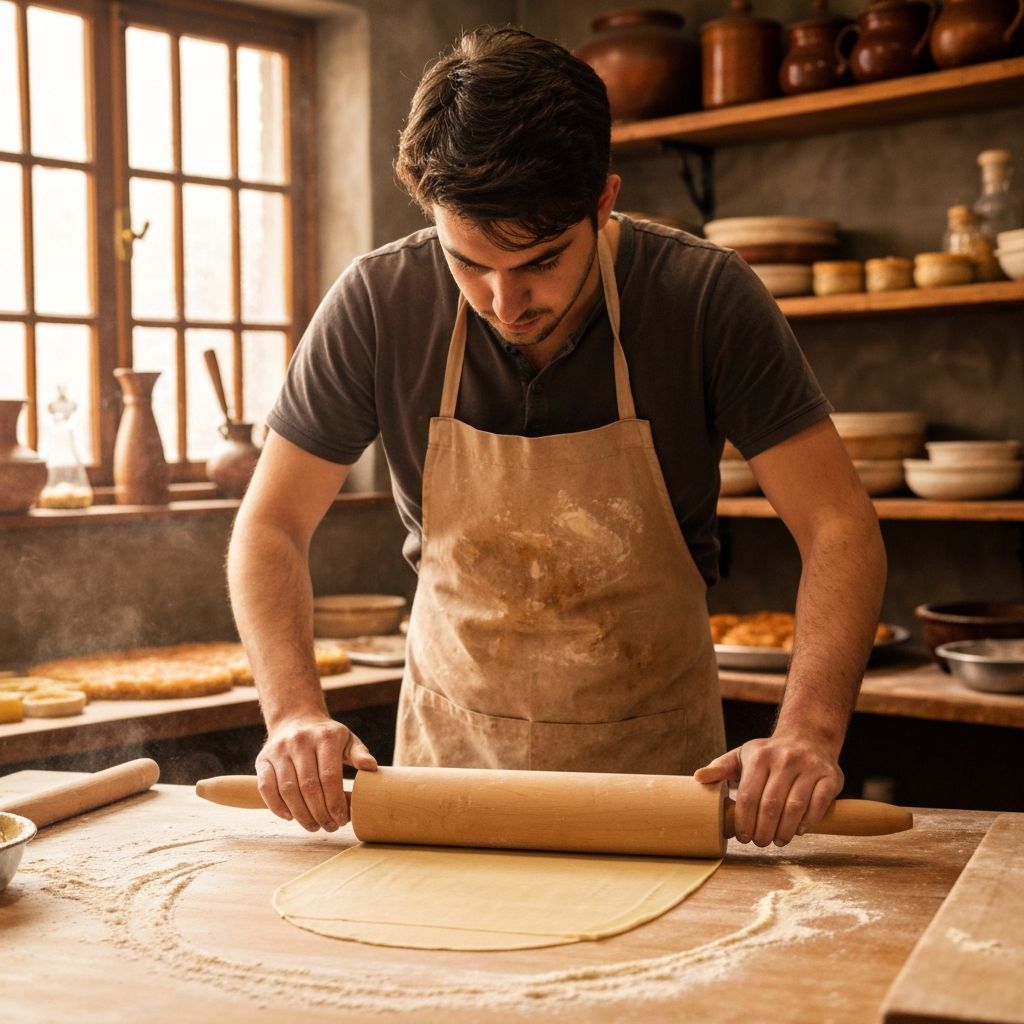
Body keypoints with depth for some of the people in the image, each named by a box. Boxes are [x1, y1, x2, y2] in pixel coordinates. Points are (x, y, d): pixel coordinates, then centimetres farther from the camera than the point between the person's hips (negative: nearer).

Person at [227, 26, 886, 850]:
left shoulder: (705, 296, -16)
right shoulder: (377, 304, -14)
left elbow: (840, 526, -15)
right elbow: (271, 526, -6)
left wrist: (809, 730, -31)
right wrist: (296, 713, -22)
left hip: (656, 761, 0)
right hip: (451, 750, 1)